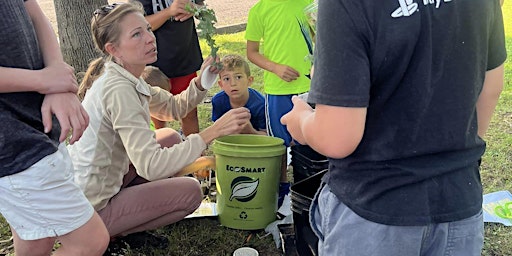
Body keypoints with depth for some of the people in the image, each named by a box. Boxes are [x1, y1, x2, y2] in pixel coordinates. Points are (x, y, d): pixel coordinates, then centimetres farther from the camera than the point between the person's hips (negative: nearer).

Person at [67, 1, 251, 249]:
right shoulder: (118, 90, -28)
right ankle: (108, 235, 3)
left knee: (171, 138, 13)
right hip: (92, 208, -9)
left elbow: (174, 107, 10)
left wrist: (201, 81, -9)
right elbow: (150, 166, -35)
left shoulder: (127, 80, 1)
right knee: (190, 192, -9)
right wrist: (212, 131, -36)